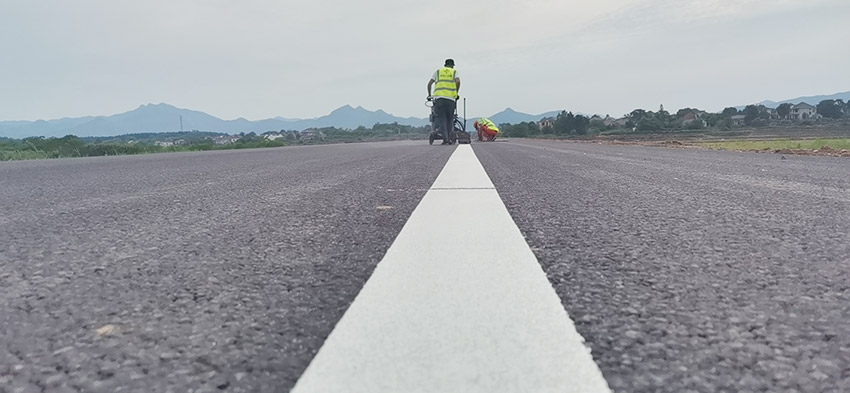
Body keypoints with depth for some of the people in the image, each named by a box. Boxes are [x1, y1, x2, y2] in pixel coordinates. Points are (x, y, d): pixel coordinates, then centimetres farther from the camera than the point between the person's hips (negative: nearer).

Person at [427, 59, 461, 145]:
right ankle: (449, 138, 3)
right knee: (450, 119, 10)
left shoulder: (438, 72, 20)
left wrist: (429, 95, 21)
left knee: (442, 119, 0)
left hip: (439, 97, 1)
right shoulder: (454, 72, 16)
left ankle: (445, 139, -10)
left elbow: (429, 83, 12)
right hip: (451, 98, 0)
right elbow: (458, 81, -4)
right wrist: (456, 93, 6)